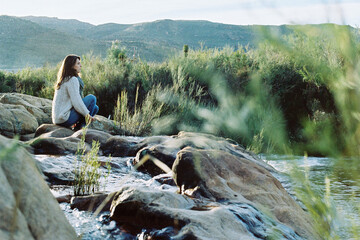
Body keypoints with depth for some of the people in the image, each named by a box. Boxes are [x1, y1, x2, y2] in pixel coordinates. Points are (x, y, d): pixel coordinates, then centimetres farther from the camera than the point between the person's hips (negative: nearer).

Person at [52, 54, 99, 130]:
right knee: (91, 98, -10)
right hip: (64, 118, -10)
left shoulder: (64, 79, 17)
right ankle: (79, 127, -7)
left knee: (95, 108, 14)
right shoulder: (72, 80, -13)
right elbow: (76, 101, -19)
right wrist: (87, 114, -11)